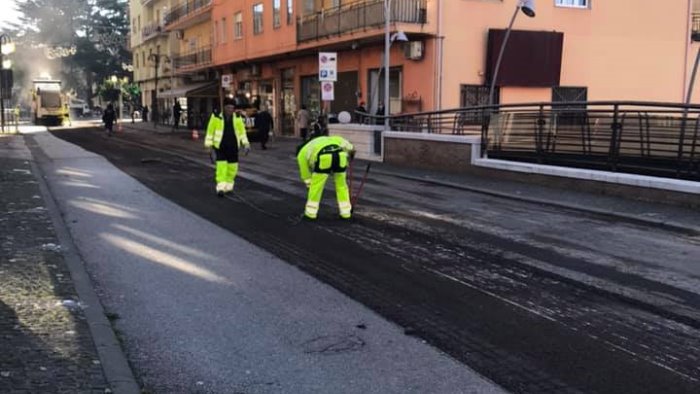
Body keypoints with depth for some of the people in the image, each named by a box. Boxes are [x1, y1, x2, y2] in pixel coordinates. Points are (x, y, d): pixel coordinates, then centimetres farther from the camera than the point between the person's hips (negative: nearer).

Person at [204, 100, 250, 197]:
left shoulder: (237, 117, 0)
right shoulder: (216, 116, -7)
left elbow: (242, 130, 6)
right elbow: (210, 130, -2)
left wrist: (246, 144, -2)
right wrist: (208, 144, -3)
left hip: (233, 146, 3)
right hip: (220, 145, -3)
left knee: (232, 167, 4)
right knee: (221, 165, -13)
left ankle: (228, 186, 22)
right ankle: (220, 188, -15)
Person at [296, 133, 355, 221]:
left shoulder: (302, 153, 29)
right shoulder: (321, 140, 42)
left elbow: (306, 175, 28)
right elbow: (340, 140, 25)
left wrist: (310, 186, 34)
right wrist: (350, 148, 18)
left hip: (324, 158, -4)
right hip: (340, 155, 4)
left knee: (316, 185, 12)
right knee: (341, 184, 18)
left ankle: (310, 213, 18)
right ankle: (346, 212, 22)